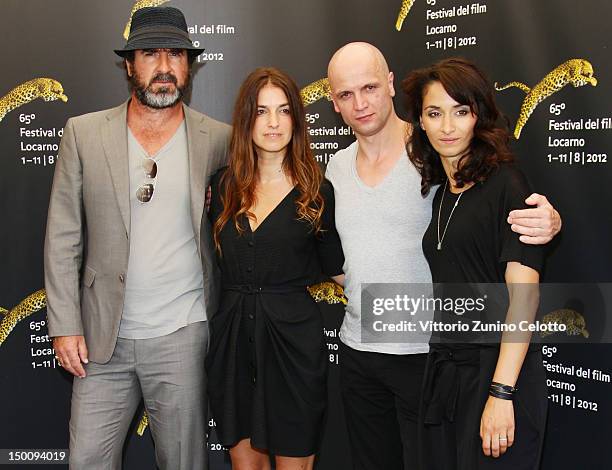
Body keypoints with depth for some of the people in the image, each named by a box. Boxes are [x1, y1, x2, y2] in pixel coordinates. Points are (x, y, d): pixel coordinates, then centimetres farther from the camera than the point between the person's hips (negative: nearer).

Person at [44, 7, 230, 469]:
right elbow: (63, 237, 1)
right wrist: (64, 324, -3)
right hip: (102, 335, 1)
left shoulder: (218, 139, -1)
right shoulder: (84, 134, 1)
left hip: (182, 336, -1)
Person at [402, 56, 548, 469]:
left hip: (496, 372, -7)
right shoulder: (441, 193, 11)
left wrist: (501, 393, -22)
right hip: (444, 371, 7)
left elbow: (523, 294, -18)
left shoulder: (505, 184, -11)